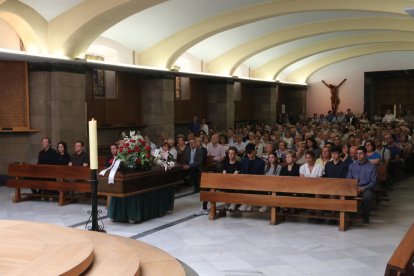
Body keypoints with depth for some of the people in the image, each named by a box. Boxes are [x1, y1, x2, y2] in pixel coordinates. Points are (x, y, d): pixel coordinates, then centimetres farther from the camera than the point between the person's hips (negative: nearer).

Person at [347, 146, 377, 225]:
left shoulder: (371, 167, 5)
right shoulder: (352, 166, 14)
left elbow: (373, 182, 0)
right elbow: (348, 179, 11)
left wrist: (363, 188, -15)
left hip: (366, 188, -2)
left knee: (368, 196, -37)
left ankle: (365, 217, -11)